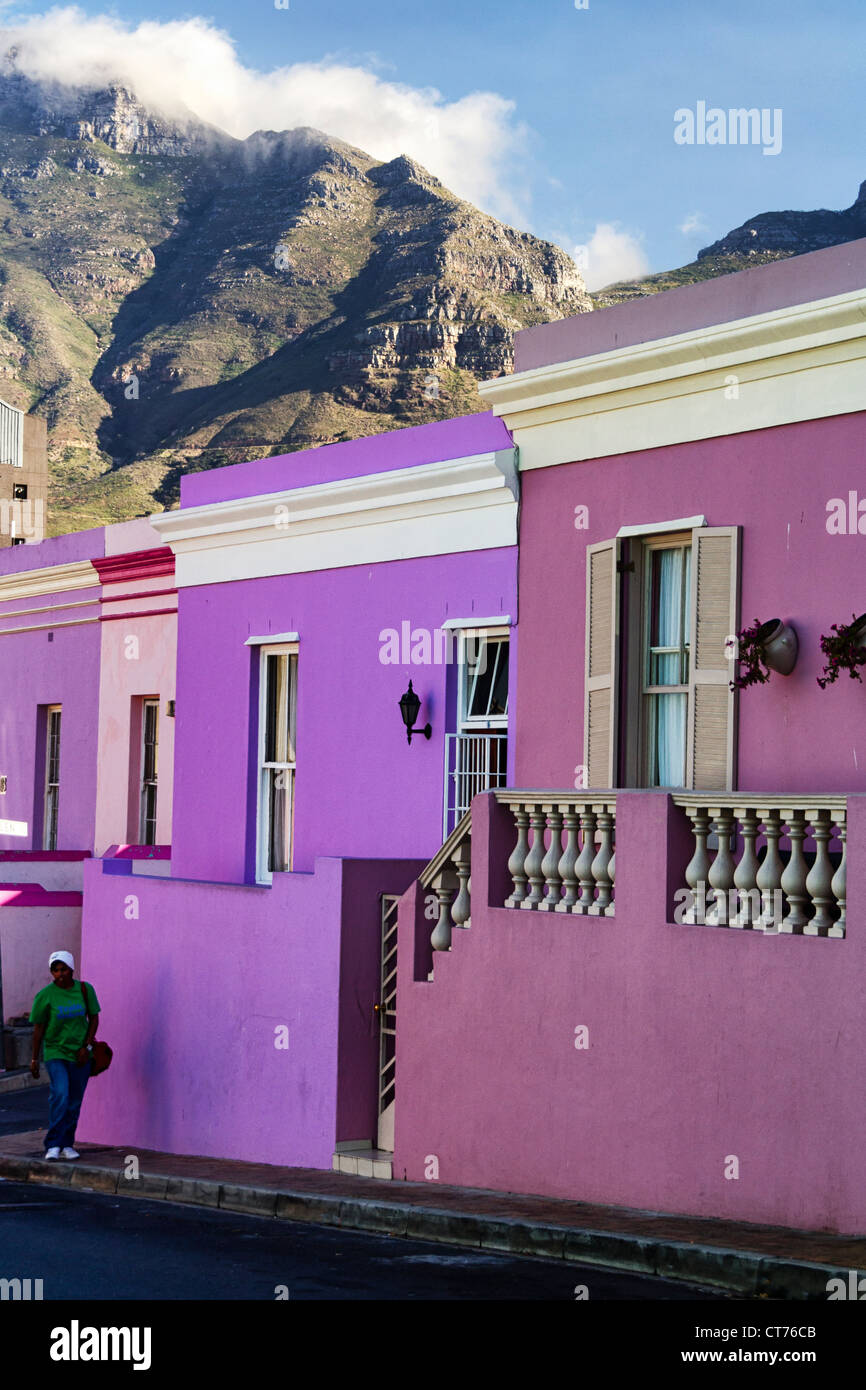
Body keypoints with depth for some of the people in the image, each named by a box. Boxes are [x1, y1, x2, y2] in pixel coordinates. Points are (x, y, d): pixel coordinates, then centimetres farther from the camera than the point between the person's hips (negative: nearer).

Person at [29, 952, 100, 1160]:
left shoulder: (85, 990, -1)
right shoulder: (45, 995, -8)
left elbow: (93, 1018, 9)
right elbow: (38, 1028, 0)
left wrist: (85, 1046, -2)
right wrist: (34, 1059, 3)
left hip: (79, 1055, 3)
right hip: (55, 1051, -3)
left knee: (74, 1102, 6)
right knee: (60, 1094, -21)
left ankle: (67, 1145, 18)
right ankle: (53, 1145, -19)